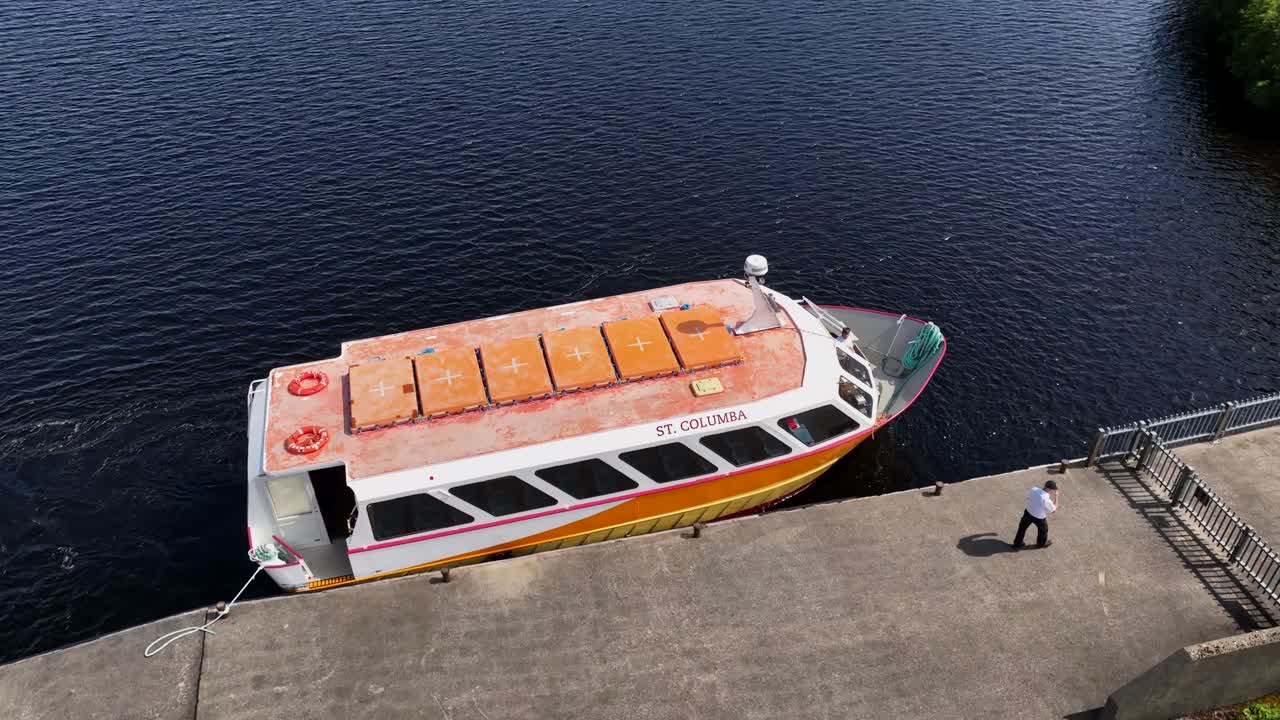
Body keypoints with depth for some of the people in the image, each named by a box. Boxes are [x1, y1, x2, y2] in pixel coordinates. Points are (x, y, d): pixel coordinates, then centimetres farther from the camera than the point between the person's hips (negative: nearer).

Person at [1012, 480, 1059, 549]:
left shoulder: (1033, 489, -20)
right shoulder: (1046, 500, -36)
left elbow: (1027, 497, 2)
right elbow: (1054, 510, -17)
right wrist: (1056, 496, -15)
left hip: (1028, 513, 5)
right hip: (1039, 518, -5)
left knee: (1022, 527, 24)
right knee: (1043, 530, 27)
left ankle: (1017, 544, 40)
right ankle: (1042, 543, 53)